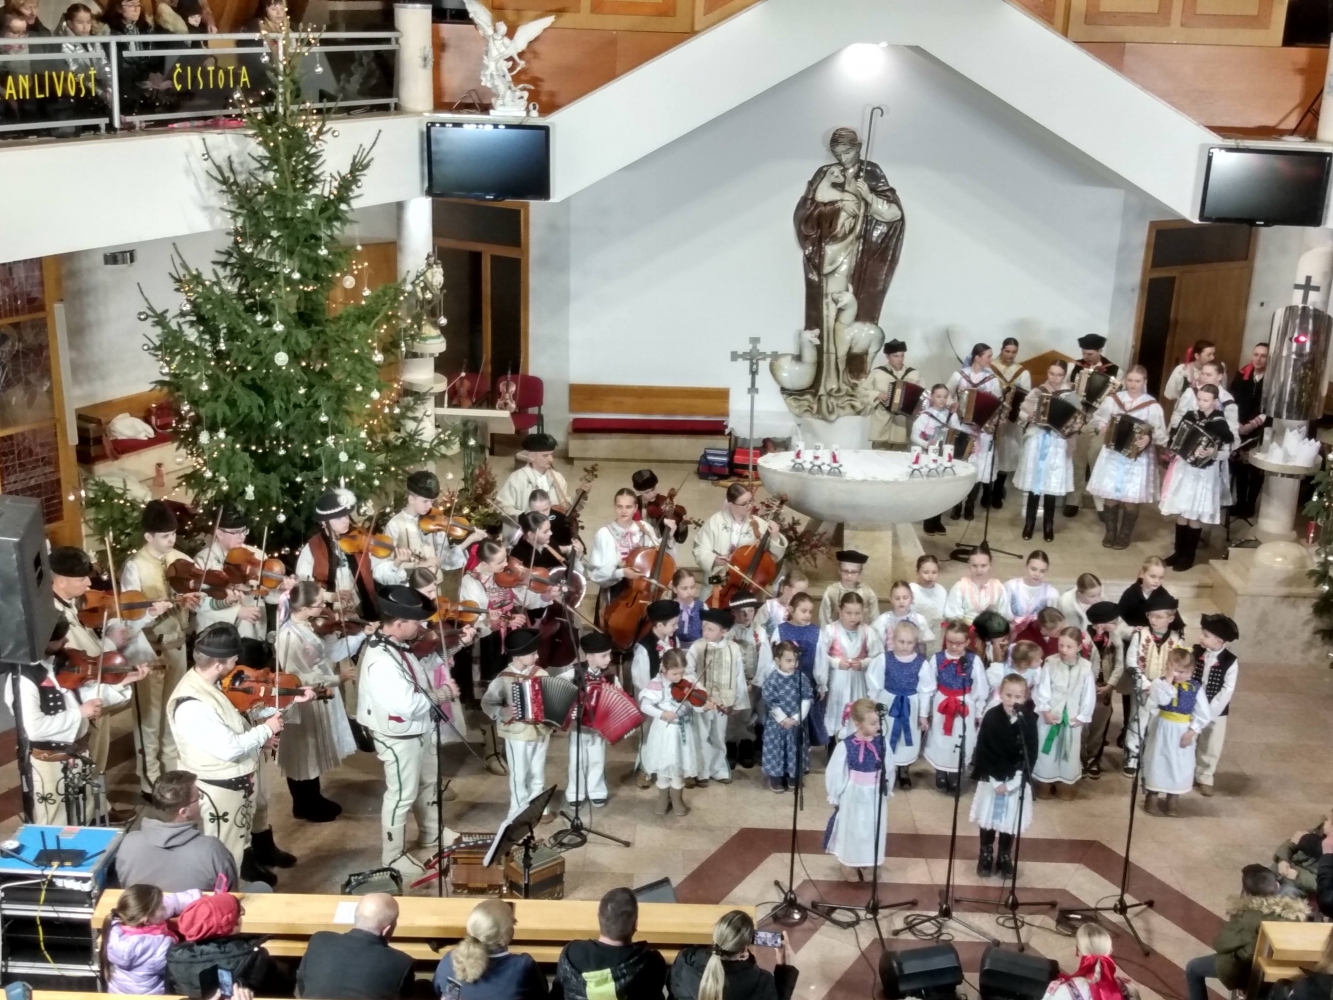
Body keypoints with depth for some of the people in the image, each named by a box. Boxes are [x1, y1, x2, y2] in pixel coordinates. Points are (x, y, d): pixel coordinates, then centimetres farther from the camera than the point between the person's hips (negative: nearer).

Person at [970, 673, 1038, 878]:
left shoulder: (1029, 721, -11)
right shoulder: (991, 717, -12)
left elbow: (1030, 755, -9)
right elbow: (982, 751, -10)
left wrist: (1011, 782, -14)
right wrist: (995, 781, -14)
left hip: (1016, 781, 0)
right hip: (991, 779, 0)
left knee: (1010, 821, 11)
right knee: (988, 819, 12)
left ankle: (1005, 857, 30)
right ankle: (986, 855, 30)